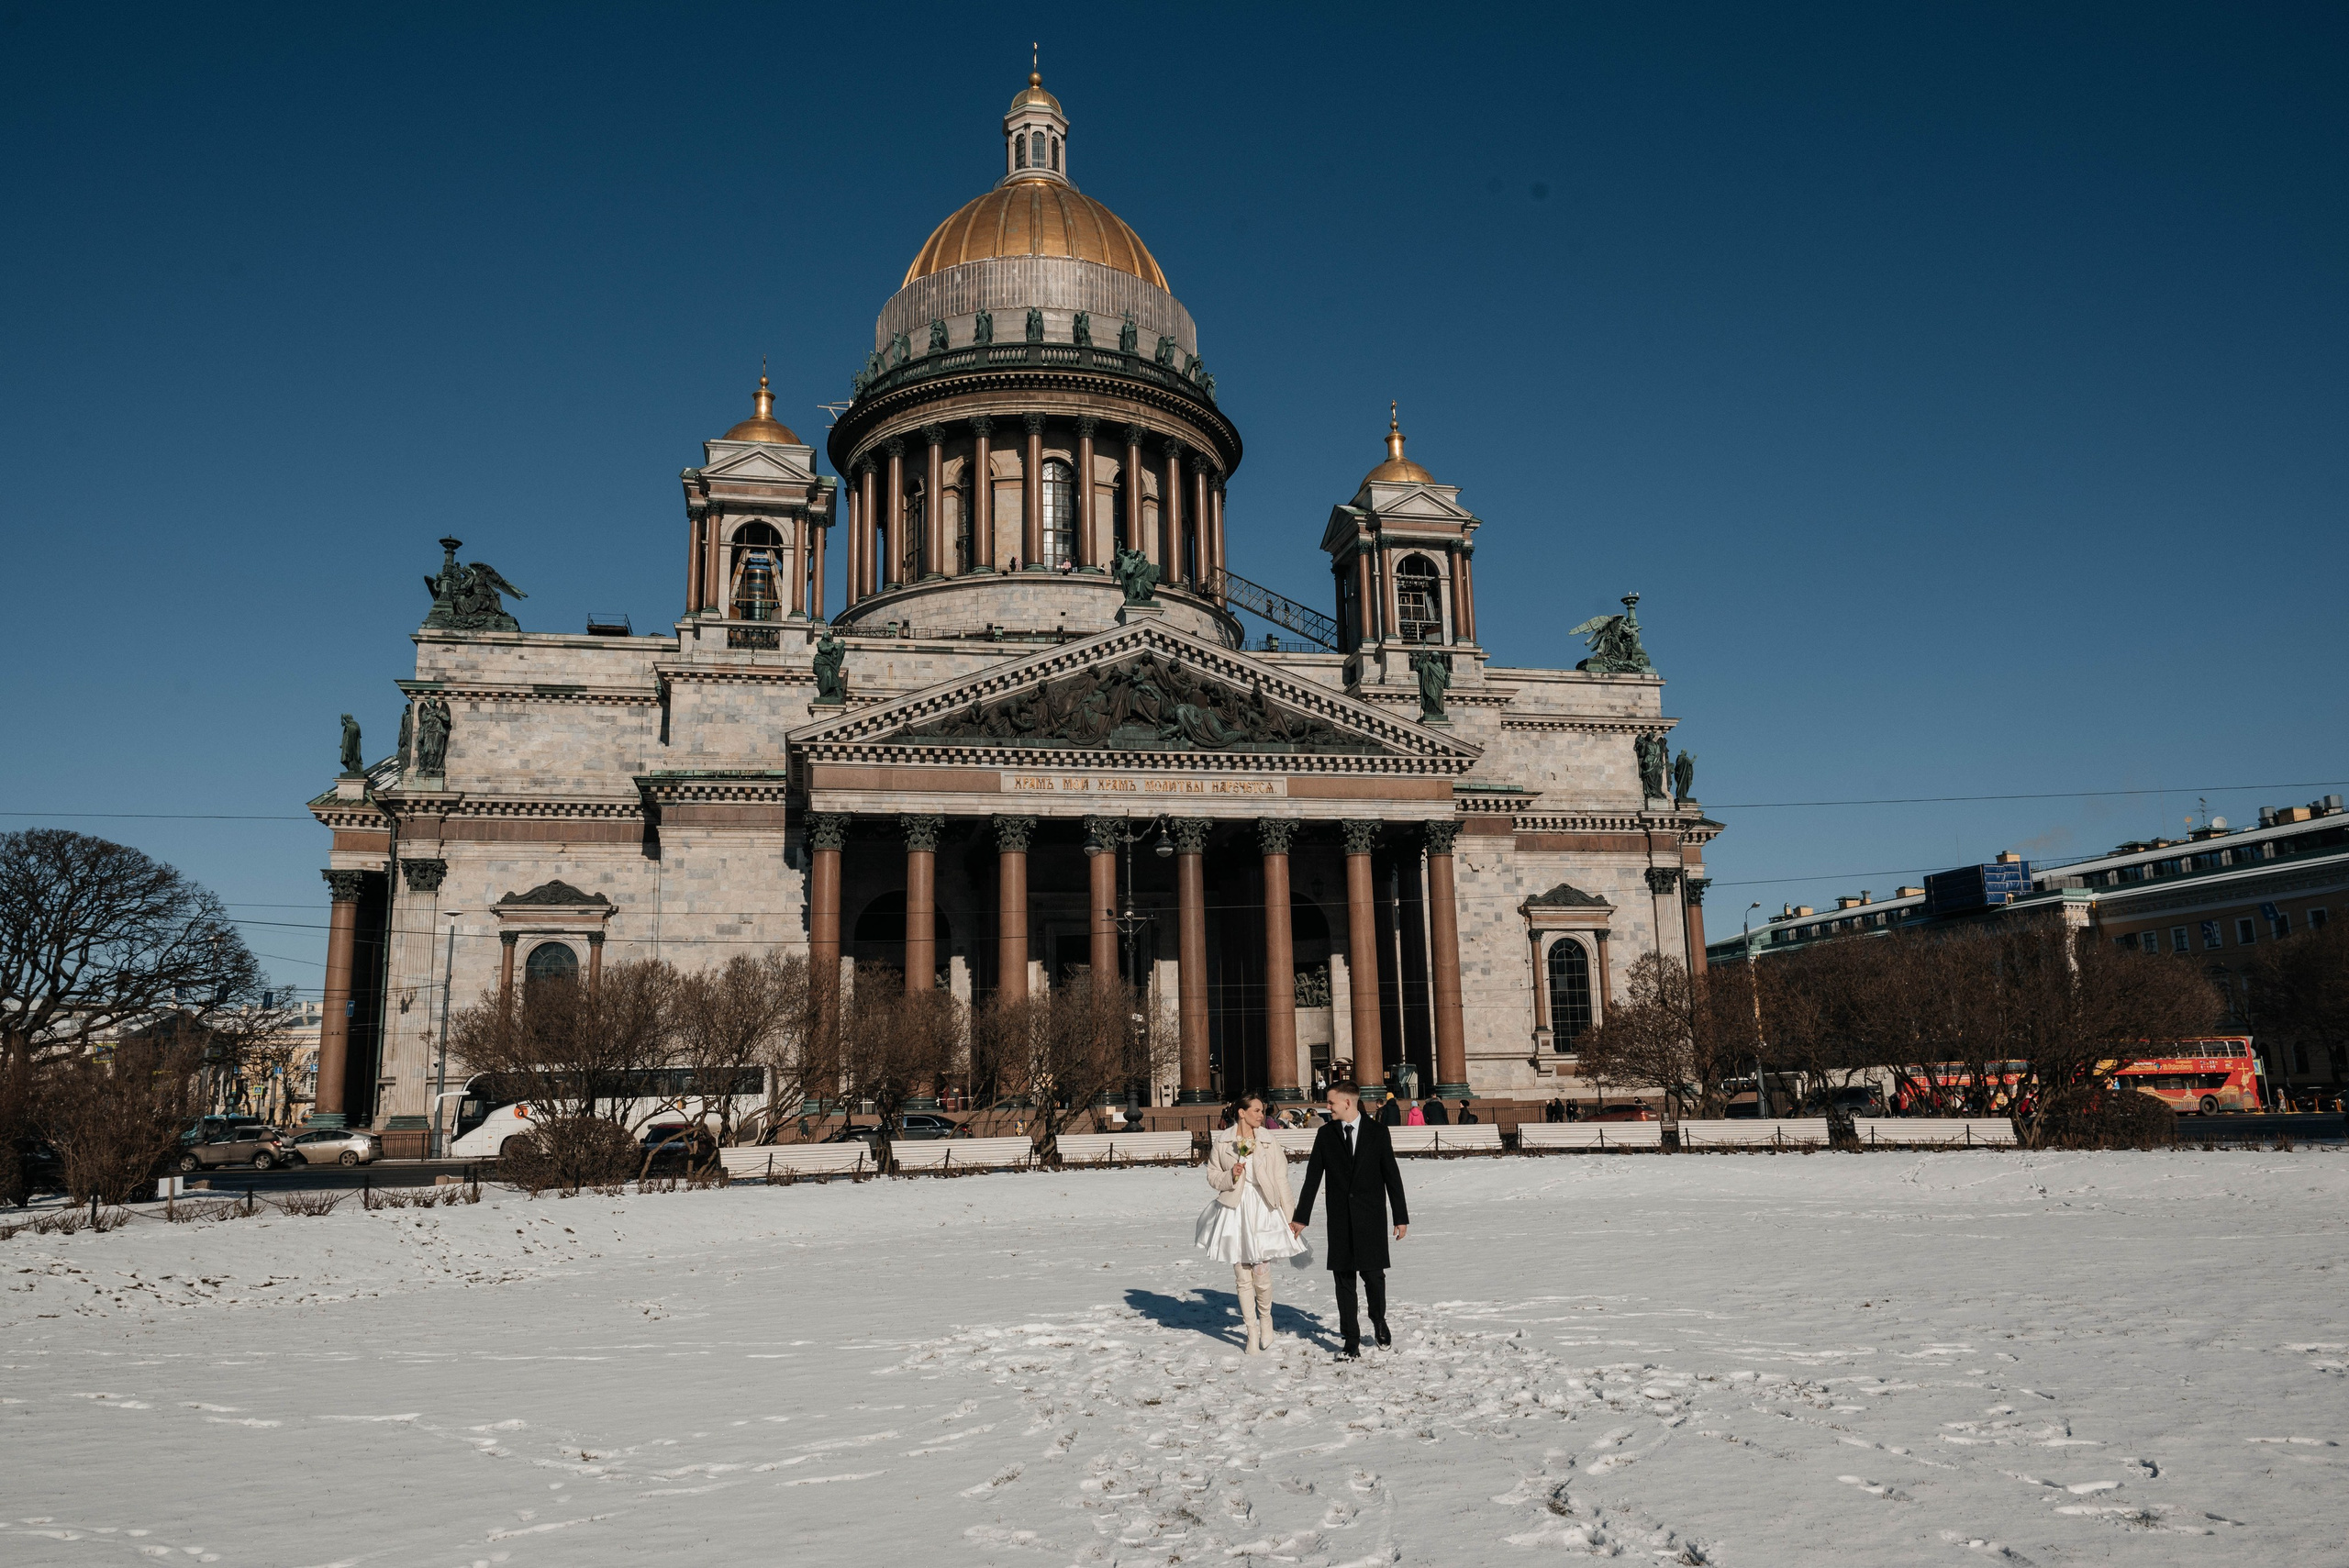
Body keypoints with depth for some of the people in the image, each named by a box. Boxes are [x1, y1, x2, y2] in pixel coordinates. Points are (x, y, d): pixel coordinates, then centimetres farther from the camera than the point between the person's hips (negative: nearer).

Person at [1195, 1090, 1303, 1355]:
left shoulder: (1268, 1142, 3)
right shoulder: (1222, 1142, 2)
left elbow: (1281, 1180, 3)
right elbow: (1212, 1176, 8)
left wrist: (1290, 1217, 0)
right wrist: (1230, 1176, -13)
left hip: (1263, 1210, 0)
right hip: (1235, 1210, 0)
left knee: (1262, 1273, -7)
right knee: (1242, 1277, 3)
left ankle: (1265, 1318, 22)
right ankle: (1252, 1331, 17)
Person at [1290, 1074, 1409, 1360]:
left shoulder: (1377, 1131, -1)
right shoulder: (1325, 1134, 4)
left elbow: (1392, 1174, 0)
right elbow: (1313, 1176, 7)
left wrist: (1401, 1217, -1)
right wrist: (1301, 1217, 7)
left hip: (1371, 1217, -2)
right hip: (1339, 1218, 2)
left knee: (1373, 1274, -2)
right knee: (1344, 1280, 2)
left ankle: (1378, 1320, 28)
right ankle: (1352, 1342, 10)